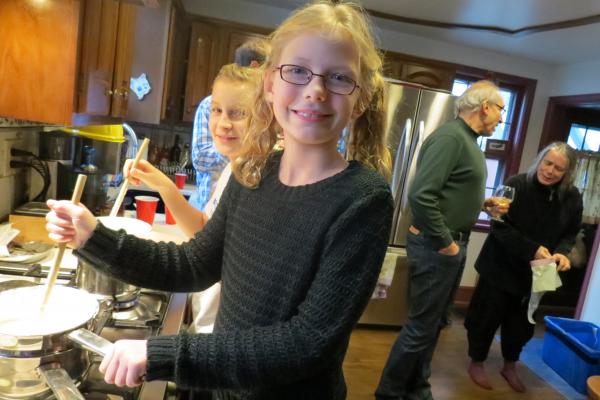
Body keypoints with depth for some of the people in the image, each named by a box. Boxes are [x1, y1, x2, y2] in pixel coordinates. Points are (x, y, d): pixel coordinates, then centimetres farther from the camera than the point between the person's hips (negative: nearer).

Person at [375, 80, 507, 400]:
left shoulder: (468, 139, 13)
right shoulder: (450, 137, -19)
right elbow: (420, 195, -27)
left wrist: (483, 203, 11)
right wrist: (444, 243, -20)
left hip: (453, 244, 10)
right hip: (436, 246, -10)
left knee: (434, 322, 19)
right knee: (421, 325, 1)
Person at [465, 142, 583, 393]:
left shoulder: (572, 198, -5)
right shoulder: (516, 185, -18)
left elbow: (571, 233, 5)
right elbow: (499, 226, -20)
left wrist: (562, 252, -16)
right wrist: (532, 250, -27)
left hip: (536, 272, 5)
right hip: (501, 266, -4)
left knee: (522, 321, 20)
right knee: (488, 315, 6)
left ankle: (510, 366, 42)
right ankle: (476, 362, 28)